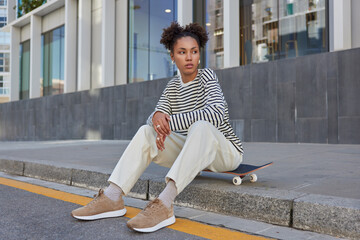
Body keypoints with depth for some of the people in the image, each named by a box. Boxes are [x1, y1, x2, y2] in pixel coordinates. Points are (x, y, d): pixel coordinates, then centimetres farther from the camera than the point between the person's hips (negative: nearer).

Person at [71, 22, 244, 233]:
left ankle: (164, 205, -46)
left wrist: (168, 122, -29)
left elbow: (217, 113, -29)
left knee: (201, 126, -37)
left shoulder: (207, 76, -11)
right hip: (193, 153, 6)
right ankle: (112, 198, -22)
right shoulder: (173, 85, 8)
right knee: (146, 131, -12)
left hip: (226, 151, -5)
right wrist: (157, 117, -27)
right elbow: (157, 115, -1)